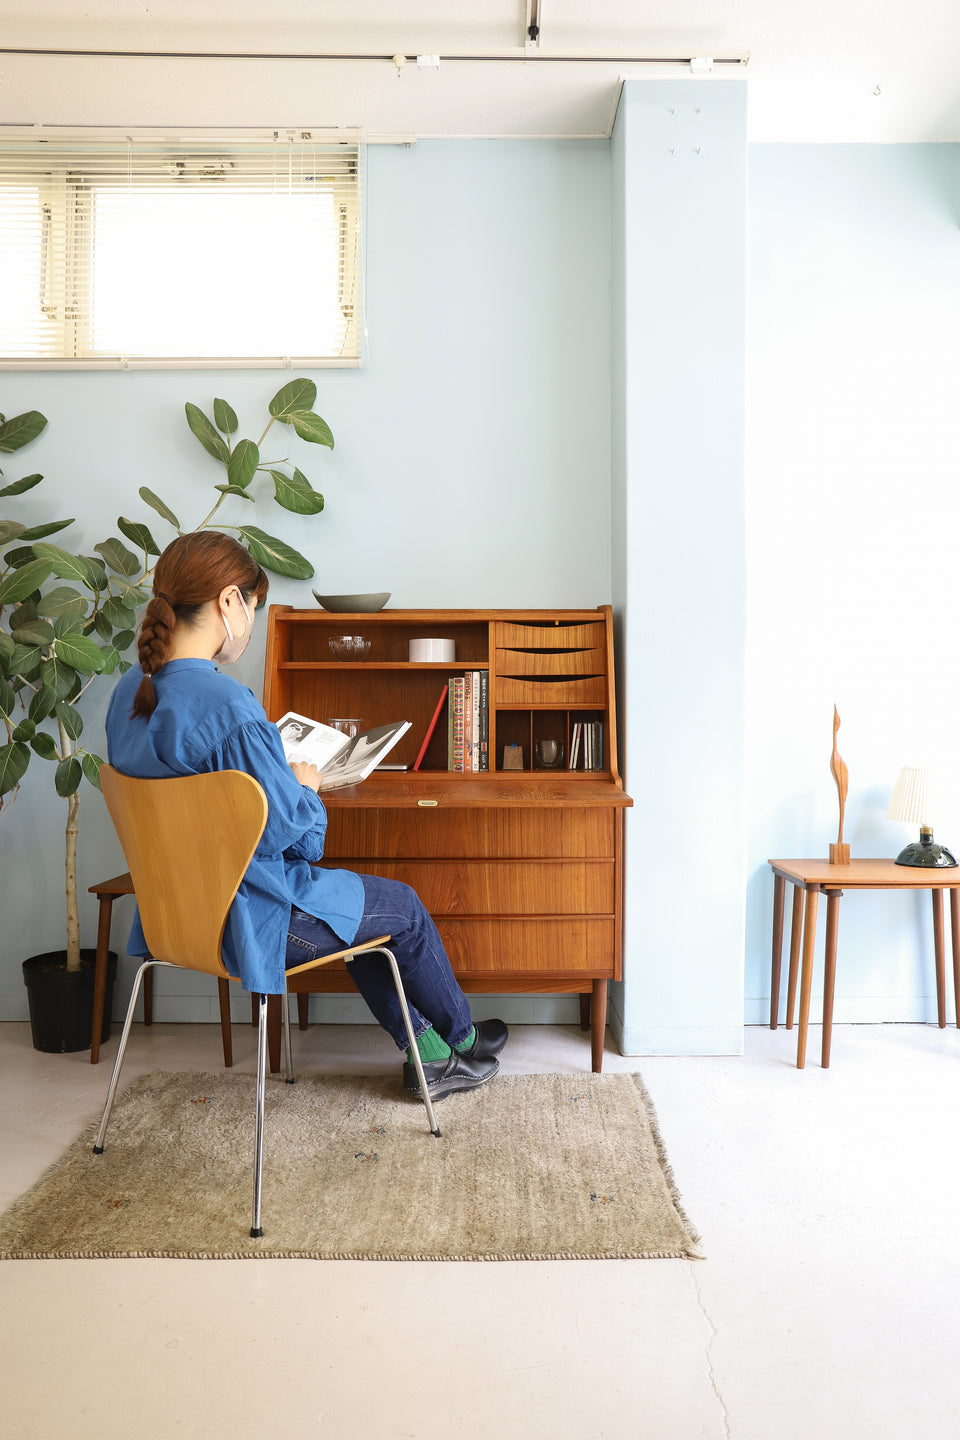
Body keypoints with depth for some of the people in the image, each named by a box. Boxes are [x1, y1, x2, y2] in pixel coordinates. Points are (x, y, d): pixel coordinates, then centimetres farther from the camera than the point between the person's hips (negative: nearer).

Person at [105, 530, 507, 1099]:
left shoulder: (130, 690, -1)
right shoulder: (228, 705, -30)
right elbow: (281, 828, -25)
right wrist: (305, 788, -4)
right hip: (247, 917, -9)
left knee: (354, 897, 26)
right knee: (404, 906, 14)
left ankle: (428, 1055, 32)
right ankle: (460, 1036, 39)